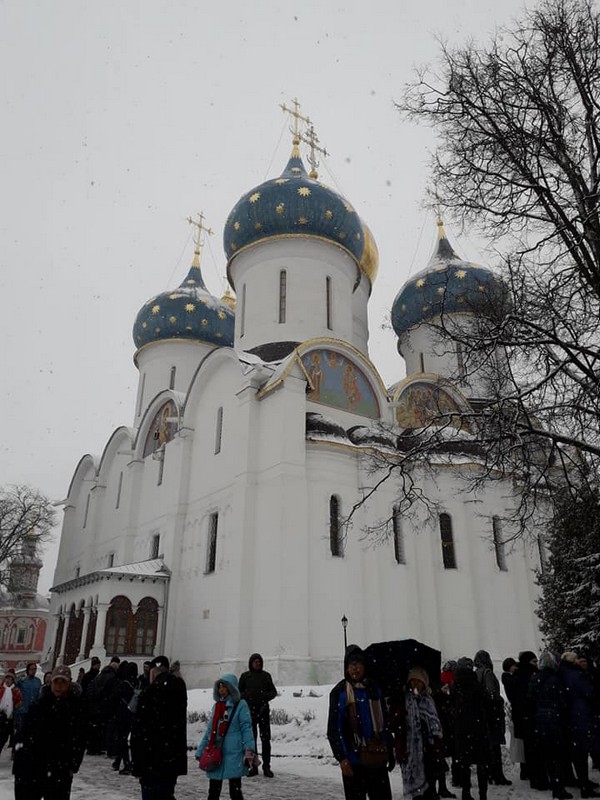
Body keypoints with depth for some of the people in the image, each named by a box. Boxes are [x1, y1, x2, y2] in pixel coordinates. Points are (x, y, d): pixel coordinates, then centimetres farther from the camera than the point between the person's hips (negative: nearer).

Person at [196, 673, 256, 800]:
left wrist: (249, 751, -17)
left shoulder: (240, 705, -7)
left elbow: (246, 729, -9)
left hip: (234, 755, -6)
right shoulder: (216, 706, 11)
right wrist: (200, 751, 15)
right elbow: (210, 731, 17)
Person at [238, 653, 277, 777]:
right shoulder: (245, 676, 5)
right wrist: (246, 695, -12)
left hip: (263, 710, 0)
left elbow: (274, 692, 10)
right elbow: (238, 692, 8)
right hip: (250, 710, 0)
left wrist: (266, 696, -11)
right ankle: (253, 766, 16)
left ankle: (266, 767, 7)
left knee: (265, 739, -1)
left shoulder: (266, 675, 7)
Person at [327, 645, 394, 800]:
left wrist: (390, 752, 13)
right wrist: (341, 758, -13)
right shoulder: (339, 692, -6)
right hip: (354, 761, -4)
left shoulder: (374, 689, 8)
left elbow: (384, 723, 14)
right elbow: (333, 729, -7)